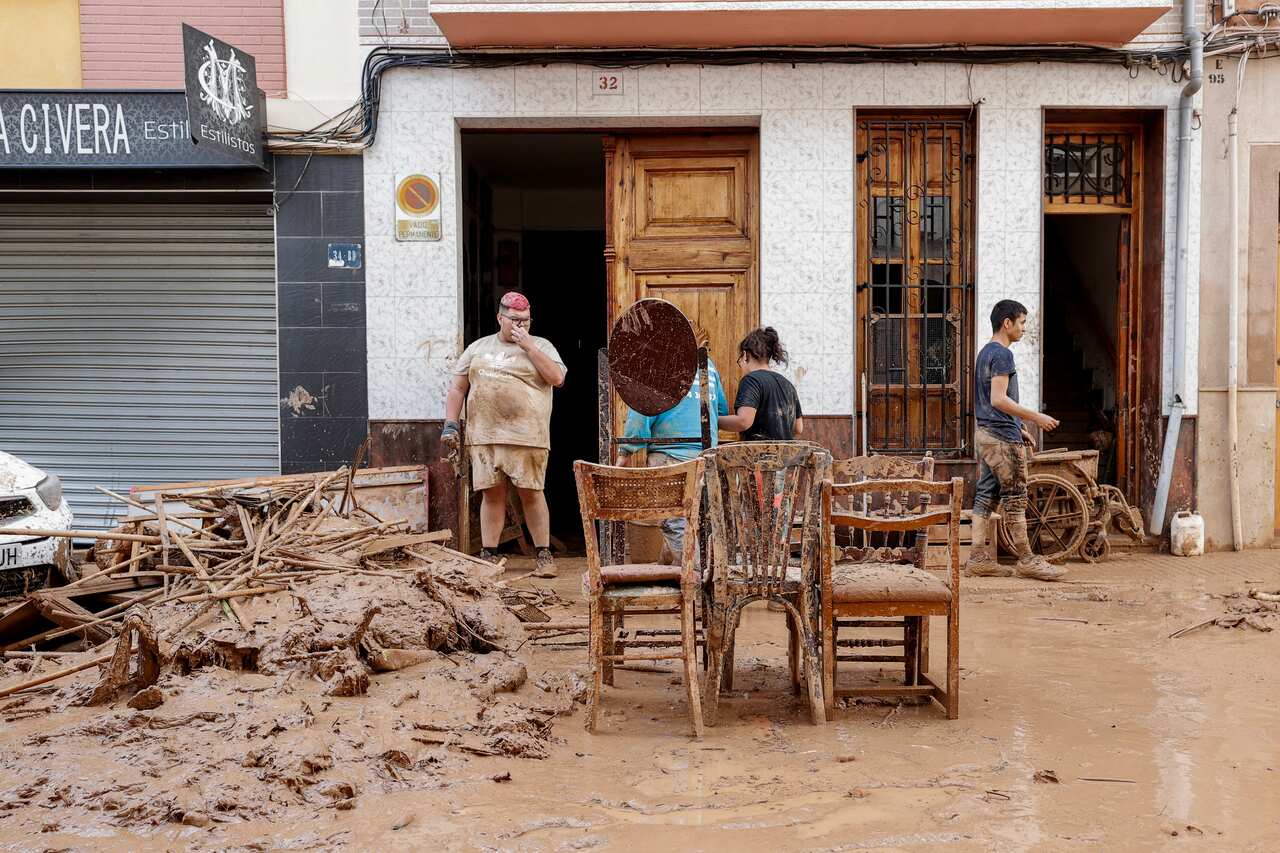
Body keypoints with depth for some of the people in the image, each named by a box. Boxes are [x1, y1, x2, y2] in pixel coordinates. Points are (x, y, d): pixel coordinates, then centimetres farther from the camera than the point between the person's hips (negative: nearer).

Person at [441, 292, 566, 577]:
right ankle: (488, 556, 9)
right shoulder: (478, 348, 17)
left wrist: (528, 345, -8)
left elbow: (557, 377, -8)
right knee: (491, 494, 3)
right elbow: (457, 389, 16)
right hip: (484, 436, 3)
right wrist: (450, 425, 5)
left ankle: (544, 556, 6)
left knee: (531, 494, -2)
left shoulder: (541, 346, 9)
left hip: (526, 436, -2)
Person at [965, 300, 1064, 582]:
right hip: (1002, 437, -10)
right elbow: (999, 399, -23)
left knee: (985, 495, 8)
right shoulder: (1003, 354, -14)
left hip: (985, 433, 10)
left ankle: (978, 558, 8)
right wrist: (1035, 417, -17)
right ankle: (1026, 561, 2)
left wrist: (1019, 428, 22)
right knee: (1015, 499, -4)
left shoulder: (985, 352, 17)